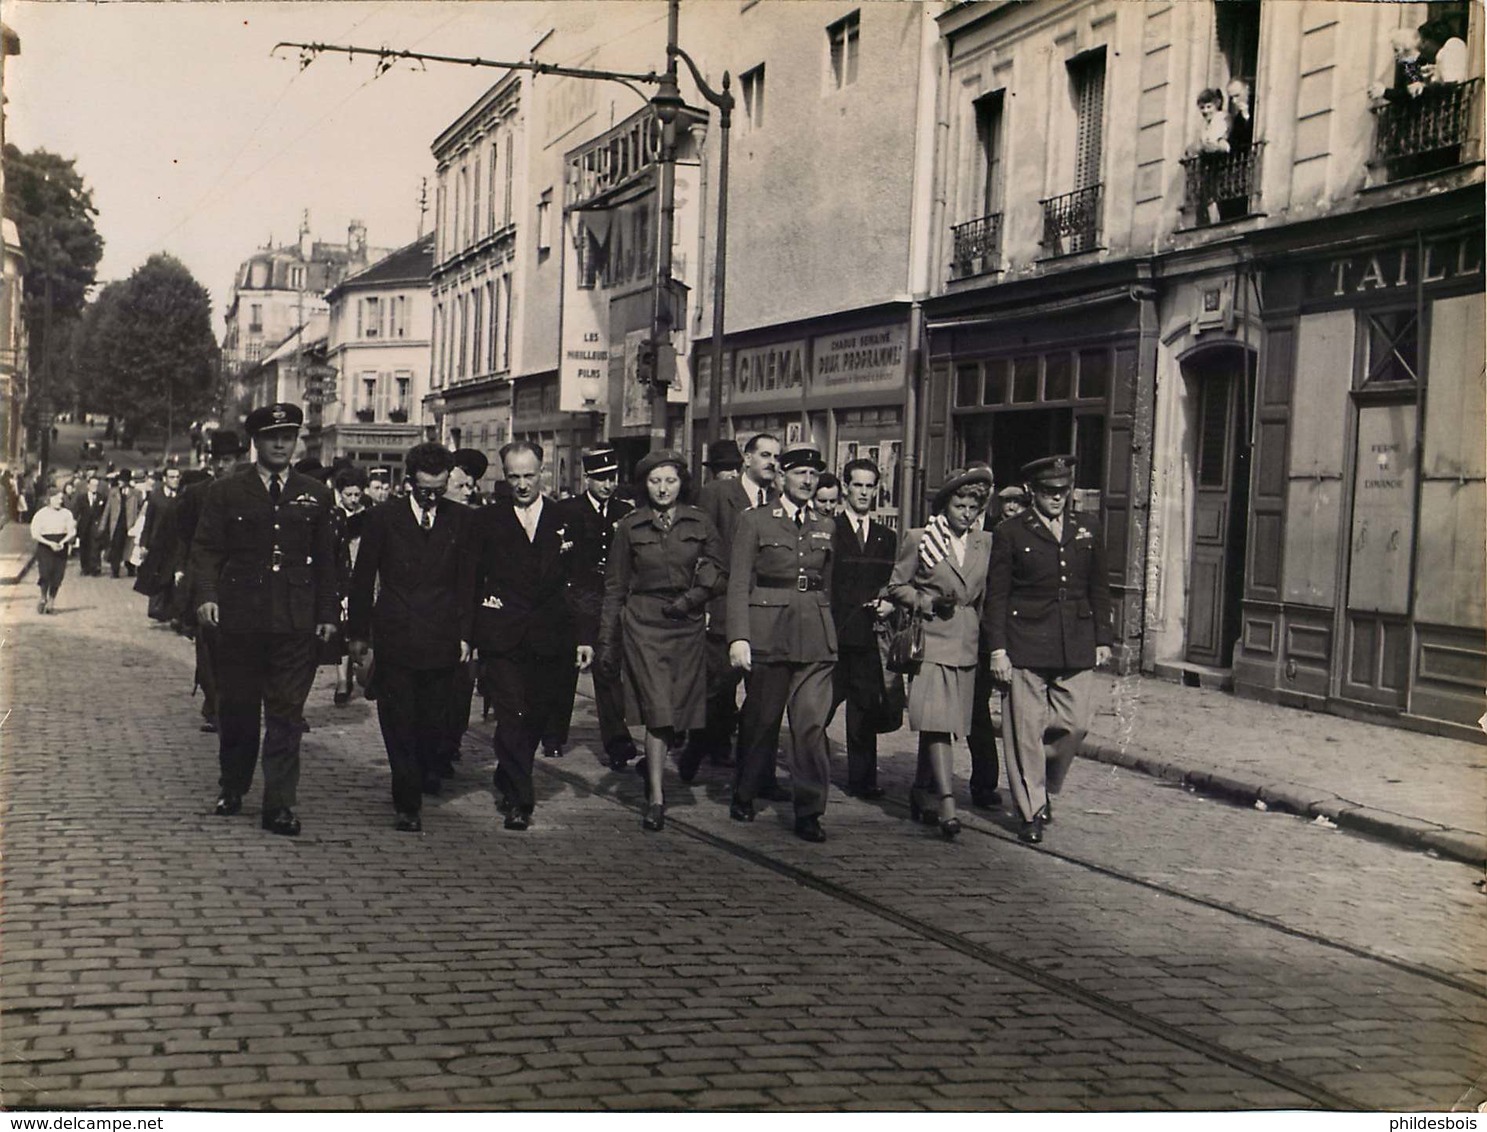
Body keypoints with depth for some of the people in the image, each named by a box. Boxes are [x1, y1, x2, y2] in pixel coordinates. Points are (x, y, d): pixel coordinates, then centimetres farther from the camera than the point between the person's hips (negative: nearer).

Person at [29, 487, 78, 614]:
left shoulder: (66, 513, 3)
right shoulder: (41, 513, -3)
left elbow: (71, 532, 3)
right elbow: (35, 533, -5)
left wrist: (62, 542, -16)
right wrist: (50, 543, -17)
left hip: (61, 548, 2)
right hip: (45, 547, -2)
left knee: (57, 575, 0)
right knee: (45, 573, -11)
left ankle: (51, 602, 10)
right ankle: (43, 598, 11)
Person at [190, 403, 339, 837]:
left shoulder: (315, 496, 10)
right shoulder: (225, 492, 6)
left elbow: (325, 558, 13)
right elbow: (206, 548, 2)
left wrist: (328, 613, 7)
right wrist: (206, 595, -13)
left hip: (296, 623, 0)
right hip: (239, 620, 0)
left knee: (286, 713, -2)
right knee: (236, 708, 9)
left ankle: (279, 805, 0)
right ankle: (233, 788, 28)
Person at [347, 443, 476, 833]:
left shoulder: (461, 520, 4)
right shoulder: (385, 518, 2)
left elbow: (468, 581, 5)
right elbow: (363, 578, 7)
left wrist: (465, 634, -1)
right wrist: (358, 631, 6)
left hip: (441, 640, 1)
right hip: (395, 637, 0)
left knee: (436, 719, 7)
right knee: (398, 724, -1)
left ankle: (431, 768, 37)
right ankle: (408, 804, 4)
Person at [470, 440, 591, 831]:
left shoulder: (568, 520, 8)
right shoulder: (487, 520, 6)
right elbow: (471, 580, 5)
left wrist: (585, 636, 0)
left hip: (551, 639, 2)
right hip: (502, 639, -2)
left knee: (536, 718, 9)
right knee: (511, 718, -9)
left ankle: (507, 782, 31)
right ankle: (519, 799, -4)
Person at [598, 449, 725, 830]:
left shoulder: (699, 524, 7)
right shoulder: (630, 527, 3)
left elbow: (718, 575, 12)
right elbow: (614, 588, 6)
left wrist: (694, 596, -8)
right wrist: (607, 644, 4)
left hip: (687, 625, 2)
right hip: (643, 623, -2)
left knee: (678, 709, 6)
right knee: (659, 709, -13)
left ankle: (655, 768, 33)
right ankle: (656, 796, -10)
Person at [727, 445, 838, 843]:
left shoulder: (826, 527, 14)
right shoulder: (755, 521, 3)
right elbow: (739, 584, -2)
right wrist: (739, 637, -11)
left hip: (816, 638, 3)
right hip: (768, 634, -2)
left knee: (812, 722, -7)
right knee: (761, 720, 6)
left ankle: (809, 812, -3)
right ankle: (744, 796, 26)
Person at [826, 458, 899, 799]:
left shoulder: (887, 538, 16)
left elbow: (893, 585, 20)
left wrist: (889, 602, -1)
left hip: (868, 634, 4)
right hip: (831, 633, -4)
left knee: (866, 708, 3)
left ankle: (862, 779, 10)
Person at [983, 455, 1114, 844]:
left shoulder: (1087, 530, 12)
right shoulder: (1011, 533, 1)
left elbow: (1098, 589, 17)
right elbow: (996, 595, 0)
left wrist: (1102, 639, 10)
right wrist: (997, 648, -6)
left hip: (1076, 648, 3)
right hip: (1025, 647, -3)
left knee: (1075, 724, 1)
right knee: (1026, 730, -2)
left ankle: (1044, 788, 26)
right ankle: (1031, 812, 8)